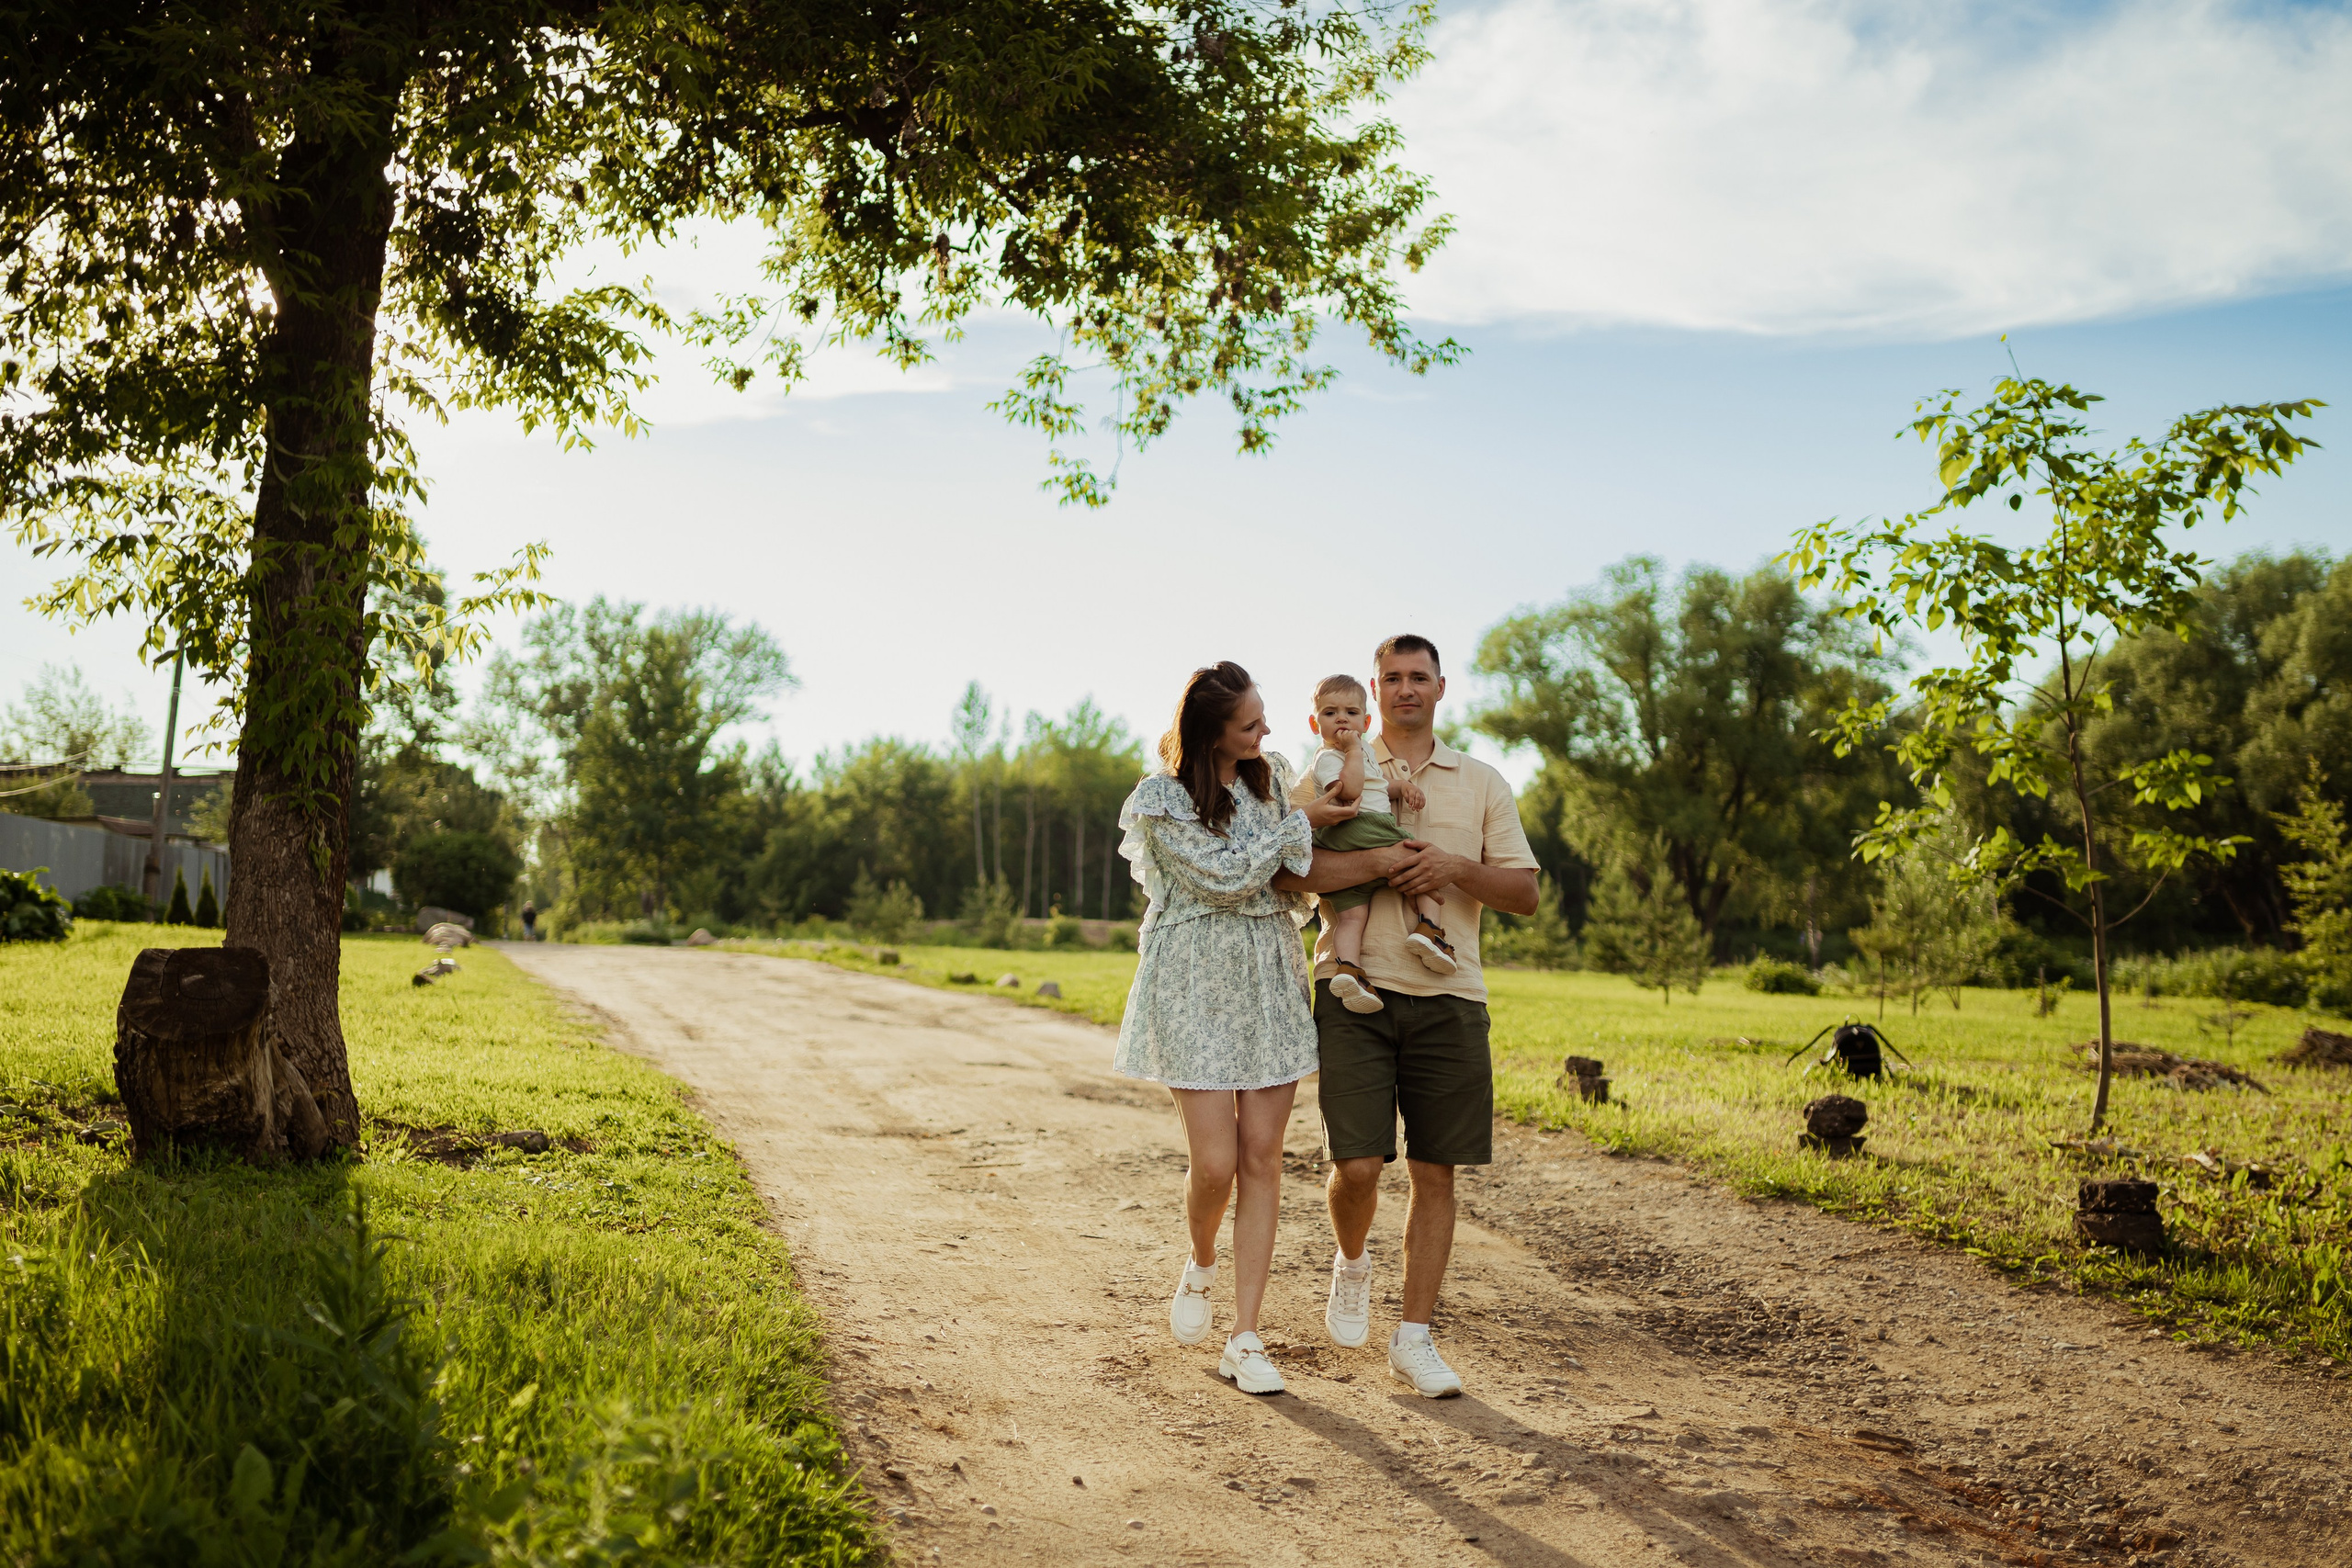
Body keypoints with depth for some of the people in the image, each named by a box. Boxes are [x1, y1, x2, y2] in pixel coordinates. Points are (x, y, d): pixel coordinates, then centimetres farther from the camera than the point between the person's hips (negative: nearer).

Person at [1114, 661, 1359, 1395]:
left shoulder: (1274, 778, 11)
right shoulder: (1160, 800, -6)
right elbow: (1225, 876, -14)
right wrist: (1302, 823, -10)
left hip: (1270, 985, 5)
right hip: (1198, 989, -4)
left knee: (1262, 1159, 0)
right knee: (1215, 1162, -9)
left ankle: (1245, 1341, 5)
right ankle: (1200, 1266, 26)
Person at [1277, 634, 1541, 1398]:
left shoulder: (1482, 784, 13)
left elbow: (1525, 893, 8)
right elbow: (1287, 871, -7)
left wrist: (1455, 868, -9)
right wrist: (1380, 861, -16)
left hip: (1448, 997, 2)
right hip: (1356, 991, -2)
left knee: (1436, 1172, 3)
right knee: (1357, 1165, -9)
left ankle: (1415, 1336, 15)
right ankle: (1352, 1263, 25)